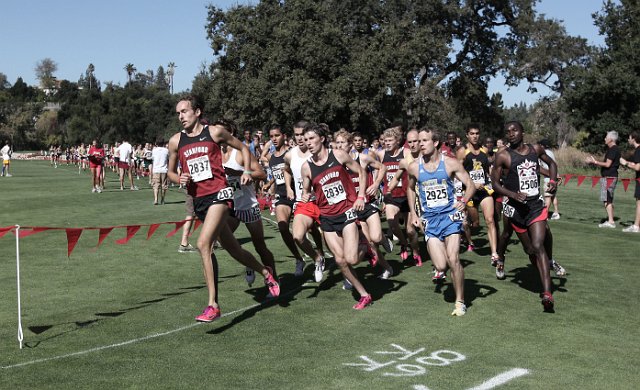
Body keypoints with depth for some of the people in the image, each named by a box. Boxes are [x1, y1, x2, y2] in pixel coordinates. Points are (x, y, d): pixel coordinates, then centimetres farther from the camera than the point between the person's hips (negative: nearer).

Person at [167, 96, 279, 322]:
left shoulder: (215, 131, 0)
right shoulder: (175, 141, 8)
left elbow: (242, 148, 12)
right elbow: (170, 172, 19)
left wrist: (247, 170, -2)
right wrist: (180, 179, -3)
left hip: (218, 194, -5)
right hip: (198, 200, 5)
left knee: (203, 244, -23)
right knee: (234, 249, 14)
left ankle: (213, 305, -19)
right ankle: (265, 273, 40)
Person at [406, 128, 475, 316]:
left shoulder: (450, 163, -5)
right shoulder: (414, 167, 1)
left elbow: (470, 185, -1)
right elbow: (410, 189, 20)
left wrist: (464, 201, -21)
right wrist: (413, 213, 12)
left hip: (450, 216, -2)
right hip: (429, 219, 2)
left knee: (453, 260, -14)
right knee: (441, 266, -9)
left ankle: (460, 301, 4)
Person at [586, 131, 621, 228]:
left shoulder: (613, 150, -14)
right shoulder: (612, 149, 18)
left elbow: (607, 164, -19)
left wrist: (595, 162, -11)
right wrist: (594, 162, 16)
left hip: (609, 177, -11)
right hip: (608, 177, 11)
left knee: (607, 199, -11)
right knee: (608, 200, 13)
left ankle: (611, 222, -12)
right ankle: (610, 220, 17)